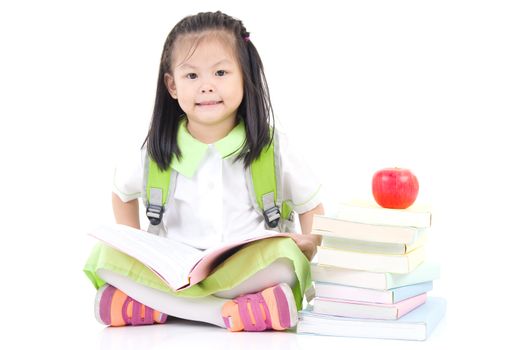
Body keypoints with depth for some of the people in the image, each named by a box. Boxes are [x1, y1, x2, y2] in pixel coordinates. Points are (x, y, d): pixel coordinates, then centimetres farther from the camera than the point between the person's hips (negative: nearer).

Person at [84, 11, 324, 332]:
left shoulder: (271, 147, 0)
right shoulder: (158, 150, 4)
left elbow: (311, 206, 10)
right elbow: (123, 192, 22)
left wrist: (308, 244, -10)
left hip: (250, 267, -1)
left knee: (286, 259, -34)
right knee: (106, 258, -23)